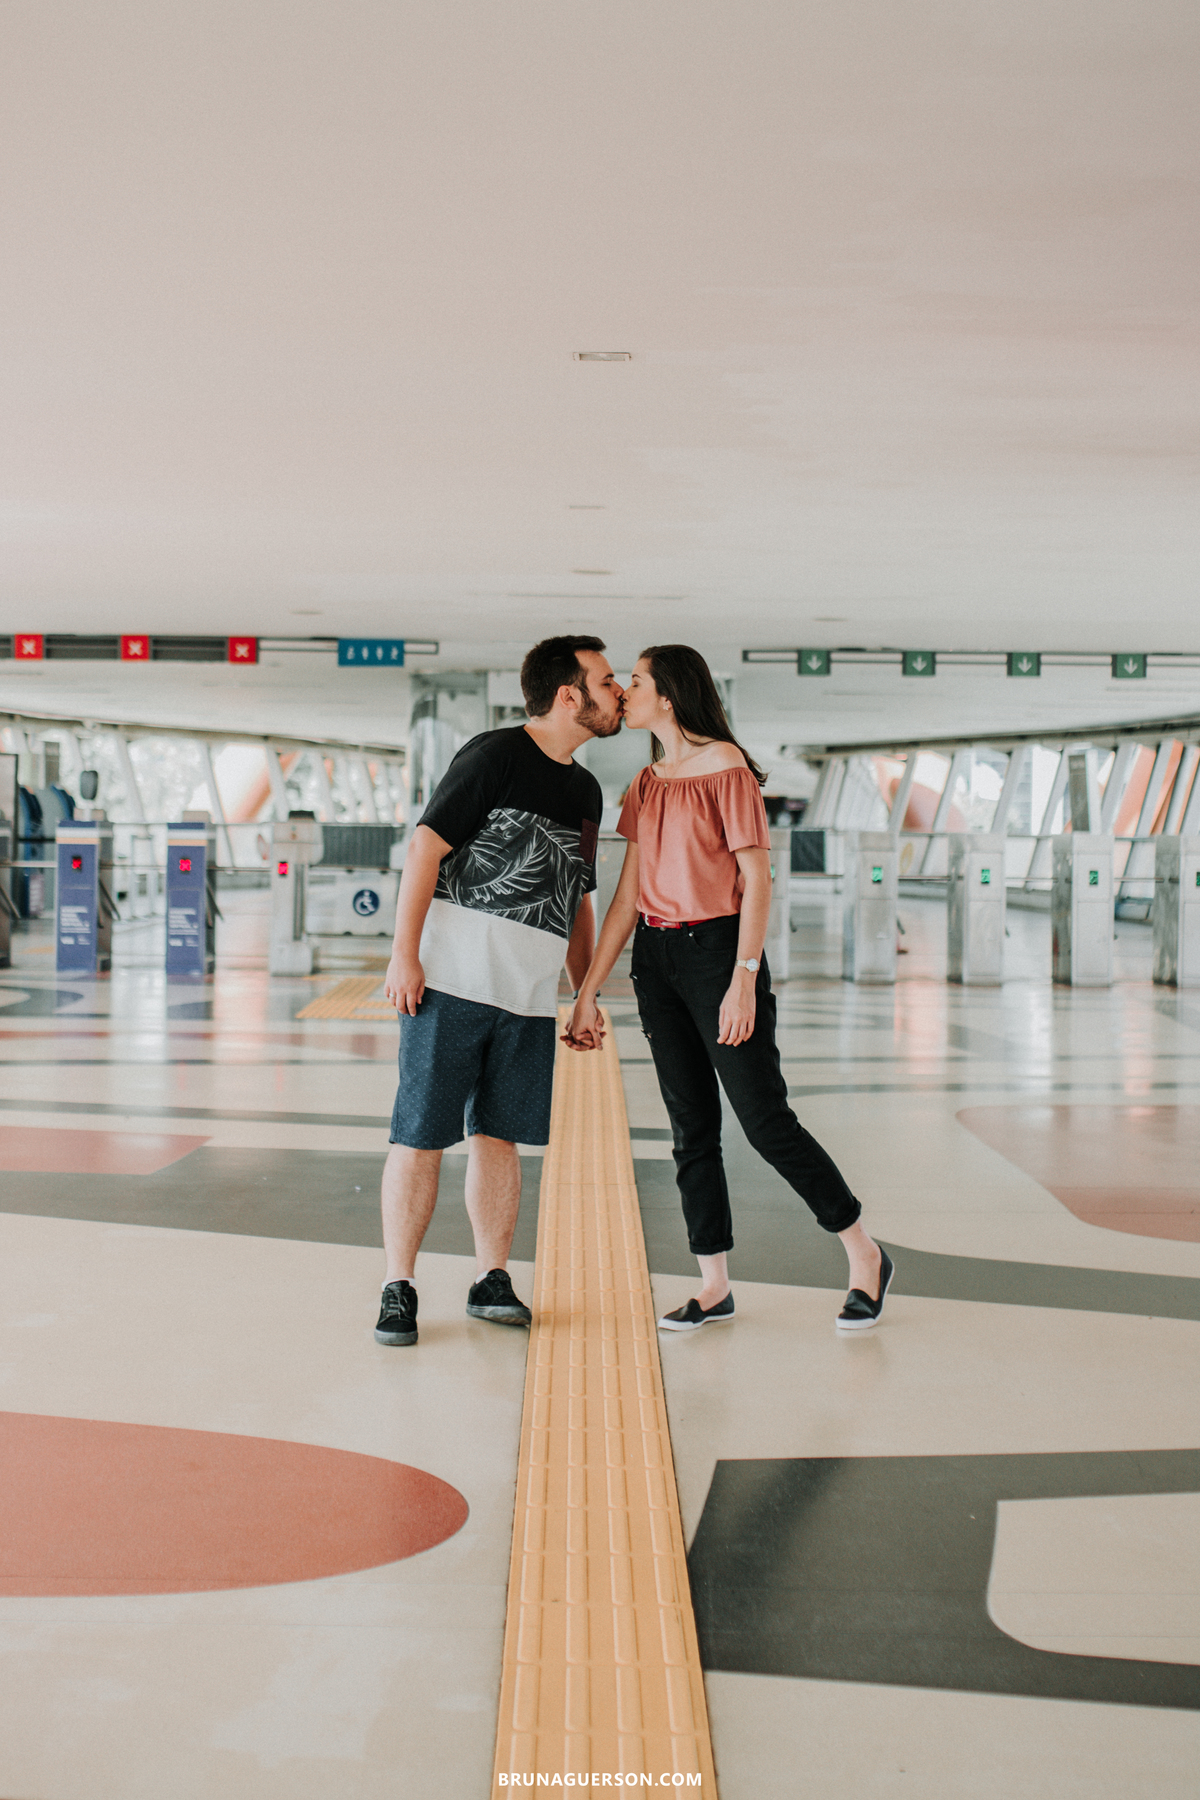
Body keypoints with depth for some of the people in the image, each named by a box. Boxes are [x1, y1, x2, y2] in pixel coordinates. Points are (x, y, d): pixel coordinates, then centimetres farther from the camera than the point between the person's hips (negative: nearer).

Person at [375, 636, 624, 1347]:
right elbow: (426, 846, -10)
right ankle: (398, 1288, 5)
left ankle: (493, 1280, 20)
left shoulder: (586, 791, 17)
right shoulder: (495, 756, -6)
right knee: (422, 1135, -3)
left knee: (501, 1135, 10)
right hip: (451, 980, -6)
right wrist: (405, 954, -15)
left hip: (530, 995, 7)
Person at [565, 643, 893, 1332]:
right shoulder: (647, 785, 12)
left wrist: (744, 980, -19)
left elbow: (757, 878, -12)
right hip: (657, 959, 7)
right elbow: (628, 896, 12)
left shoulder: (725, 765, -9)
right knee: (692, 1128, 7)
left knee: (765, 1119, -6)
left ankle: (866, 1256, 8)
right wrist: (589, 992, 9)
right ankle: (715, 1287, 12)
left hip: (718, 949, -7)